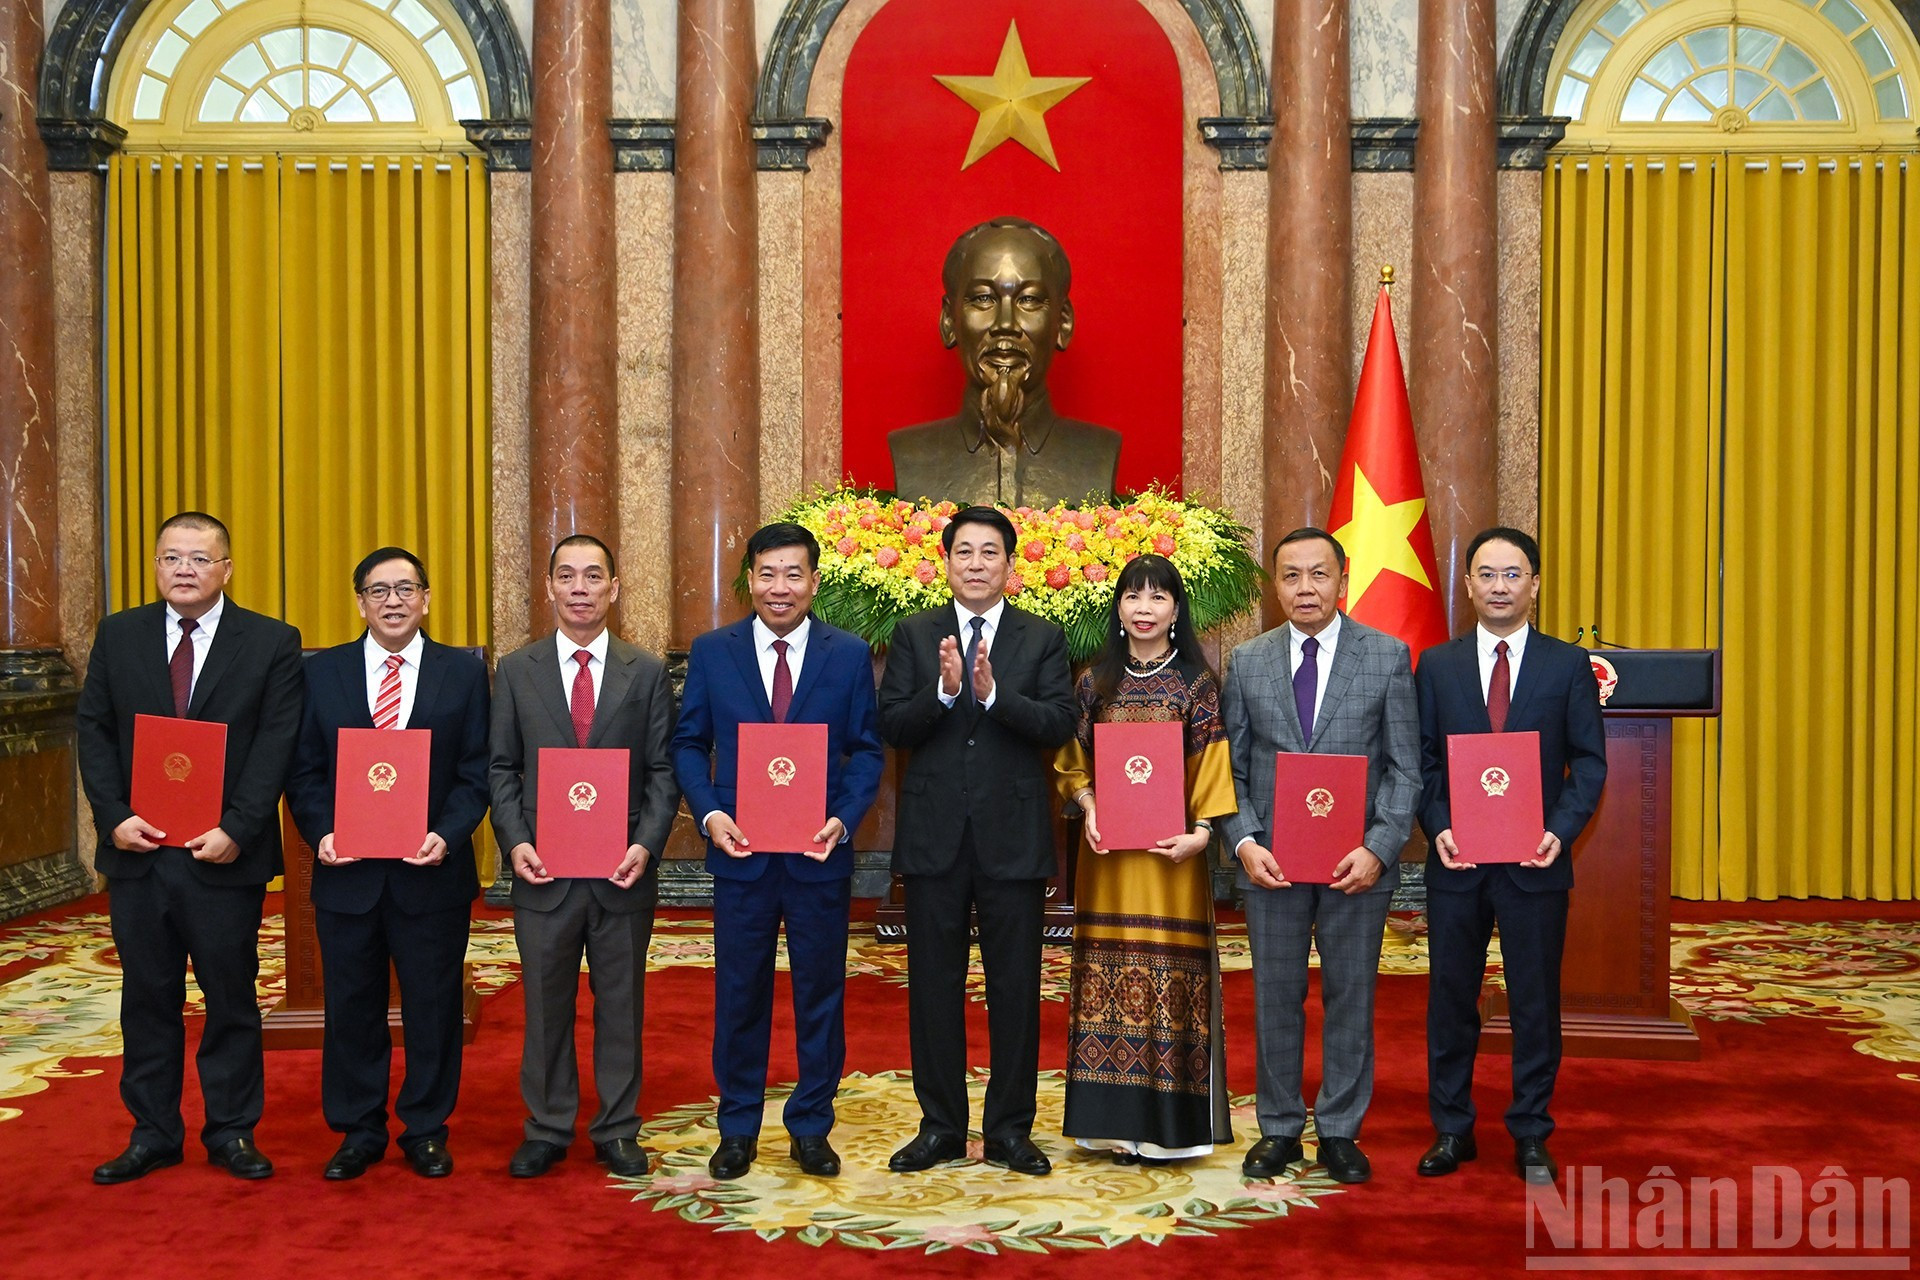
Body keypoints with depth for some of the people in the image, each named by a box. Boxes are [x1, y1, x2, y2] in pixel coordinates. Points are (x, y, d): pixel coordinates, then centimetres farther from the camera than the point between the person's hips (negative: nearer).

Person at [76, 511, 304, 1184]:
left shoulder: (271, 642, -2)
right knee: (148, 997, 11)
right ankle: (153, 1134, 23)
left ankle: (232, 1132, 20)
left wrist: (236, 830, -16)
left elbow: (276, 746, -7)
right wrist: (115, 817, -8)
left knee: (231, 998, 7)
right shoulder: (118, 635, 7)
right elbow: (94, 731, 5)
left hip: (225, 855, -2)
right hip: (137, 851, 3)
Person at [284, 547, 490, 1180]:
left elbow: (475, 772, 0)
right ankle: (358, 1131, 24)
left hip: (432, 872, -1)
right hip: (347, 871, 1)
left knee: (432, 1006, 7)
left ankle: (426, 1130, 22)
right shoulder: (323, 671, 6)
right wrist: (321, 832, -11)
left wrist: (447, 835, -14)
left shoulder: (463, 672, 3)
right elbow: (304, 770, 5)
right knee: (352, 1007, 10)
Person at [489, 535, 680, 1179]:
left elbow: (663, 770, 2)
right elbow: (501, 768, 5)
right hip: (544, 868, 0)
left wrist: (646, 844, -11)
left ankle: (617, 1131, 20)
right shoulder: (516, 670, 5)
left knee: (621, 1004, 8)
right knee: (546, 1004, 9)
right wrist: (515, 841, -9)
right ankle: (546, 1131, 22)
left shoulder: (647, 672, 4)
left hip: (623, 869, 0)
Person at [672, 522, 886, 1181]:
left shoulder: (850, 655, 2)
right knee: (739, 994, 9)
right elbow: (689, 744, 4)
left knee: (820, 991, 9)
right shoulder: (712, 652, 3)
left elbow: (867, 750, 1)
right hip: (740, 851, 0)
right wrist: (709, 813, -12)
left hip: (820, 853, 0)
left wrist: (844, 818, -14)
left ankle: (811, 1128, 24)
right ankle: (738, 1130, 23)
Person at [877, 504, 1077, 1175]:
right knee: (933, 986, 8)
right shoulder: (914, 635, 7)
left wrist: (994, 693, -21)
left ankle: (1010, 1129, 18)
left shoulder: (1043, 638, 5)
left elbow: (1061, 725, -8)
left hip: (1012, 835, -1)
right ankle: (940, 1126, 20)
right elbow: (891, 725, -3)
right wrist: (944, 690, -19)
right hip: (934, 835, 1)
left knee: (1015, 988, 6)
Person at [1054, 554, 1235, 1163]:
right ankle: (1116, 1121, 14)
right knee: (1109, 980, 5)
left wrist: (1201, 832, -14)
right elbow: (1072, 765, 12)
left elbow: (1215, 771, -2)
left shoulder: (1199, 684, 1)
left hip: (1171, 854, -3)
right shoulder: (1095, 683, 9)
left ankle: (1169, 1124, 9)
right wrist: (1089, 809, -6)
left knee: (1171, 979, -1)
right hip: (1107, 855, 3)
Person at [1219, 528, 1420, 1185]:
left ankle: (1340, 1132, 21)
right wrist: (1245, 843, -9)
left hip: (1357, 861, -1)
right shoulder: (1247, 661, 5)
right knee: (1275, 998, 9)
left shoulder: (1389, 656, 0)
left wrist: (1377, 849, -13)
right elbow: (1232, 767, 6)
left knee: (1350, 998, 8)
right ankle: (1279, 1128, 23)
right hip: (1271, 859, 1)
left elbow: (1406, 767, -2)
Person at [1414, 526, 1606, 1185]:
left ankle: (1531, 1136, 20)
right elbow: (1422, 760, 5)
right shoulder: (1436, 665, 6)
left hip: (1535, 861, -1)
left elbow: (1589, 761, 1)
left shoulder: (1568, 665, 3)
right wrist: (1439, 828, -10)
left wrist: (1561, 832, -13)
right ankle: (1451, 1129, 22)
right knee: (1450, 998, 9)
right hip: (1456, 860, 1)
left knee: (1536, 1002, 7)